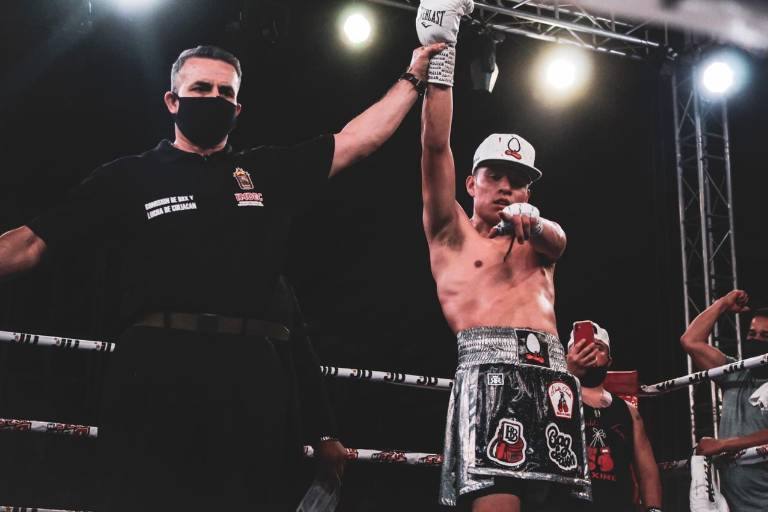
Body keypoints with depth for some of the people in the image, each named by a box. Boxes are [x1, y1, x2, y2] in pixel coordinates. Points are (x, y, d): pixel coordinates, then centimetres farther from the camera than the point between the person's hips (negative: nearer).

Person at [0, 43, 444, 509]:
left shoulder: (269, 172, 19)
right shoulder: (130, 176, 12)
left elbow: (359, 140, 22)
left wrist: (413, 79, 23)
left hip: (255, 374, 3)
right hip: (159, 373, -2)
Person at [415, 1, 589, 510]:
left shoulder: (539, 240, 28)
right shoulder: (453, 231, 18)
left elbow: (558, 239, 3)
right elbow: (436, 146, 8)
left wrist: (530, 220, -21)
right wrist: (440, 55, 3)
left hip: (551, 371, 4)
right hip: (489, 366, -4)